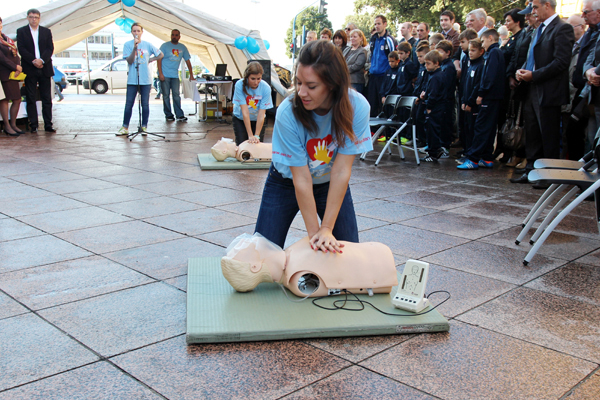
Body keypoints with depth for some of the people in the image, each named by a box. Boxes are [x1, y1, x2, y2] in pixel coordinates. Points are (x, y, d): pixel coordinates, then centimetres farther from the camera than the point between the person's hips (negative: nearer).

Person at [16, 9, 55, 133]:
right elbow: (21, 49, -2)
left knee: (47, 98, 1)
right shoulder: (21, 31, 7)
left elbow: (50, 48, 2)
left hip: (45, 68, 2)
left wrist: (42, 60, -14)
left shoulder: (46, 31, 12)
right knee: (31, 98, 0)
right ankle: (33, 125, 3)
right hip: (30, 69, -1)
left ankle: (48, 125, 4)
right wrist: (33, 61, -14)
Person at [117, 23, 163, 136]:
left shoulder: (148, 45, 6)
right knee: (129, 104, 0)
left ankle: (144, 127, 12)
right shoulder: (128, 45, 1)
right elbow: (129, 61, -10)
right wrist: (135, 47, -17)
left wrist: (150, 60, 4)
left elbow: (160, 55, 16)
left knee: (145, 104, 4)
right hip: (132, 79, -1)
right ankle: (125, 127, 5)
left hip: (146, 79, 1)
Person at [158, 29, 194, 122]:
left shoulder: (182, 47, 9)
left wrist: (191, 75, 11)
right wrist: (160, 73, -12)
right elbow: (159, 59, -3)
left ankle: (179, 115, -3)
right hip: (165, 75, -3)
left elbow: (187, 61, 15)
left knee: (176, 95, -3)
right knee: (166, 95, 0)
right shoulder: (165, 45, 0)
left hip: (175, 75, 3)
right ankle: (168, 115, 6)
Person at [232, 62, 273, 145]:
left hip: (257, 120, 1)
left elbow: (261, 114, -25)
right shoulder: (240, 85, -29)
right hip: (240, 119, -1)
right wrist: (250, 135, -33)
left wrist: (257, 136, -29)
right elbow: (245, 111, -31)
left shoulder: (266, 88, -26)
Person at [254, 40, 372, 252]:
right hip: (287, 181, -1)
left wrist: (326, 229, -27)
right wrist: (313, 232, -28)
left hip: (330, 184, 2)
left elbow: (341, 170, -28)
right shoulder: (287, 113, -32)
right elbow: (301, 178, -28)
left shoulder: (357, 107, -29)